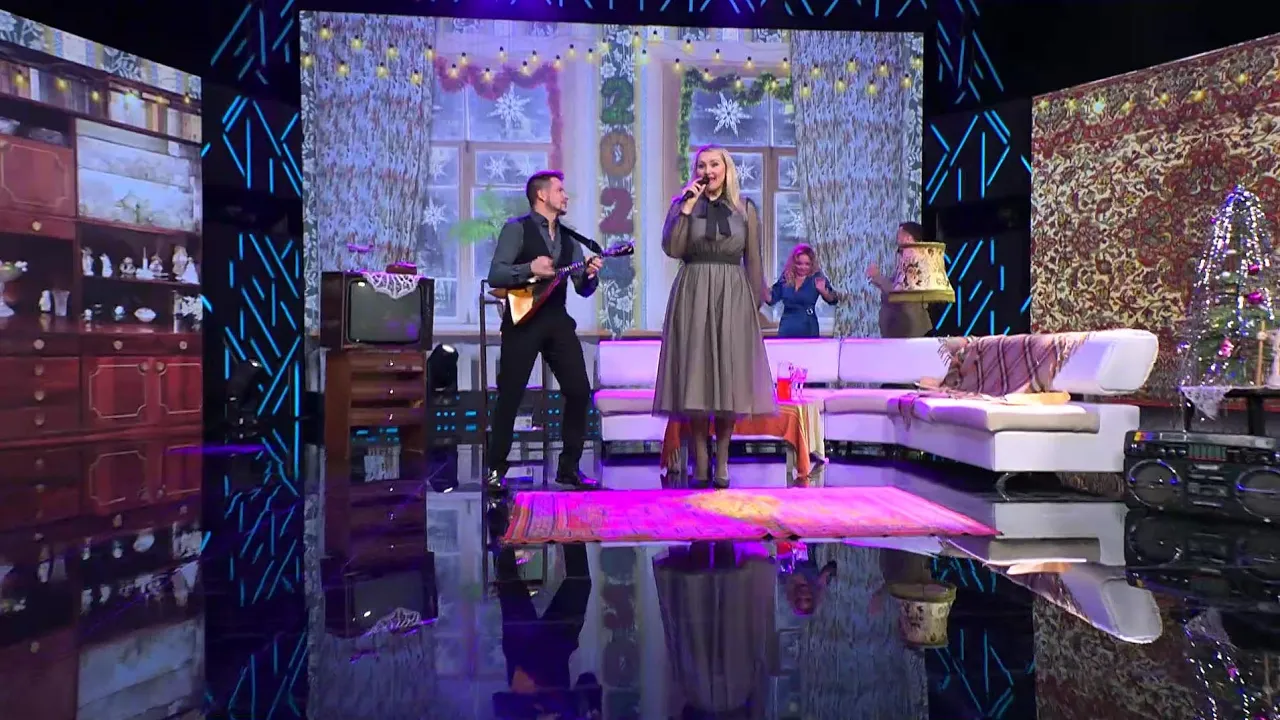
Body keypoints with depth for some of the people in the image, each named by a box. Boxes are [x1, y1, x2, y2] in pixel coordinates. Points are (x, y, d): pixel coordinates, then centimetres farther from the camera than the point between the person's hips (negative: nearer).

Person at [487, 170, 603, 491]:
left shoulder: (569, 237, 15)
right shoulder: (517, 228, -2)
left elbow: (583, 290, 12)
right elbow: (494, 275, -11)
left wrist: (589, 275, -9)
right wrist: (530, 269, -23)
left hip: (558, 321, 6)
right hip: (523, 320, -5)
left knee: (580, 392, 0)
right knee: (510, 396, -1)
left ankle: (569, 467, 13)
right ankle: (496, 468, 13)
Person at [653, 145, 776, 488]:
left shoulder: (745, 209, 10)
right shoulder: (682, 203, 7)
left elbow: (754, 261, 9)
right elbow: (672, 248, -8)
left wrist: (756, 303, 3)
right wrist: (687, 206, -11)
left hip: (733, 296, 1)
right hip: (693, 295, 0)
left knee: (729, 376, 0)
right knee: (695, 374, -2)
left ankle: (722, 461, 9)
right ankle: (700, 461, 6)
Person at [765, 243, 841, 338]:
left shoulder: (817, 278, -3)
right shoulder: (785, 277, 5)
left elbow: (833, 300, -9)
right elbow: (771, 299, 11)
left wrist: (823, 291, -29)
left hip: (808, 330, -3)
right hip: (786, 329, 3)